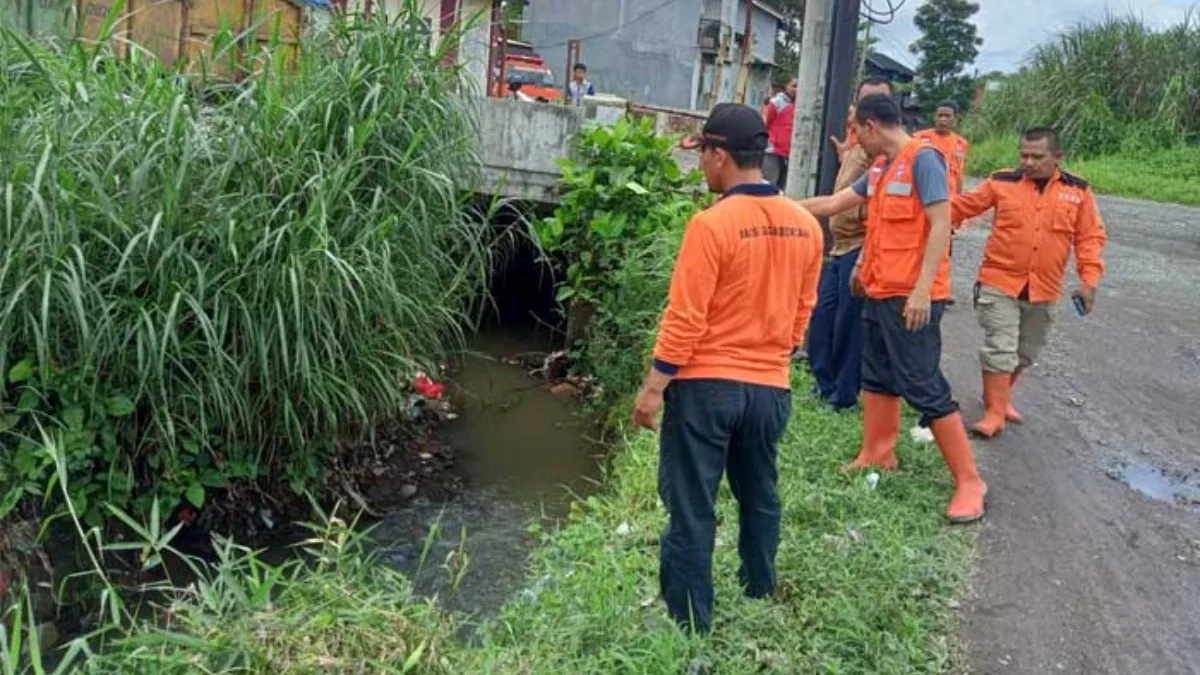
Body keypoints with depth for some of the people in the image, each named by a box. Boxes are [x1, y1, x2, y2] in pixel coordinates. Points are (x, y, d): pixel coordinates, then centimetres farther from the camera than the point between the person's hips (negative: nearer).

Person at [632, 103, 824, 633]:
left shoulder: (712, 224, -17)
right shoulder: (806, 226, 2)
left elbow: (685, 319, -17)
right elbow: (802, 311, 11)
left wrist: (653, 386, -9)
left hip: (706, 385, -6)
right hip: (771, 387, 6)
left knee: (692, 509, 5)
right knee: (759, 500, 21)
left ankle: (690, 625, 13)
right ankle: (759, 600, 36)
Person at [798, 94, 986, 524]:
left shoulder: (923, 159, -13)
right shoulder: (880, 167, 13)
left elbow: (940, 226, -18)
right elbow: (833, 204, 22)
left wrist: (922, 289, -23)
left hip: (911, 296, -9)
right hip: (879, 291, 9)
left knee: (924, 387, -6)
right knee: (877, 377, 17)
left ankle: (968, 481, 4)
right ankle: (876, 455, 32)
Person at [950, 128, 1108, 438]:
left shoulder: (1078, 191, 0)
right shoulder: (1003, 182, -4)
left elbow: (1091, 237, 2)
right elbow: (962, 206, 3)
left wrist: (1089, 280, -6)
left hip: (1044, 290, 3)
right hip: (1000, 283, -3)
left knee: (1026, 353, 17)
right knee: (999, 349, -7)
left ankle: (1000, 396, 38)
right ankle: (994, 413, 3)